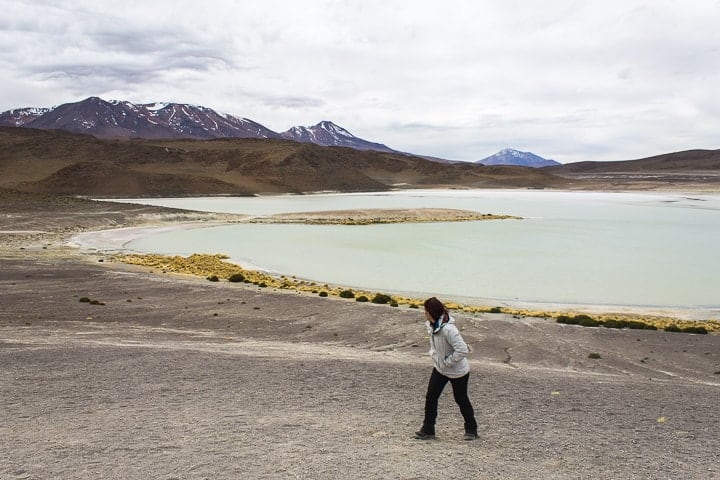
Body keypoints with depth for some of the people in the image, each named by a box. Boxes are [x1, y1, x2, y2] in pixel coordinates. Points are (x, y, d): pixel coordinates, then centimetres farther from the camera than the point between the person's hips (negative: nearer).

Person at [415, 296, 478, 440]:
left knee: (461, 399, 11)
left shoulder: (448, 329, -33)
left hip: (457, 371, -7)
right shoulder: (431, 325, -6)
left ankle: (471, 430, 32)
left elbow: (463, 350, -34)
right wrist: (434, 354, 3)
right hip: (440, 368, 7)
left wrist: (447, 362, -24)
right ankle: (428, 430, 14)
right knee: (430, 397, 2)